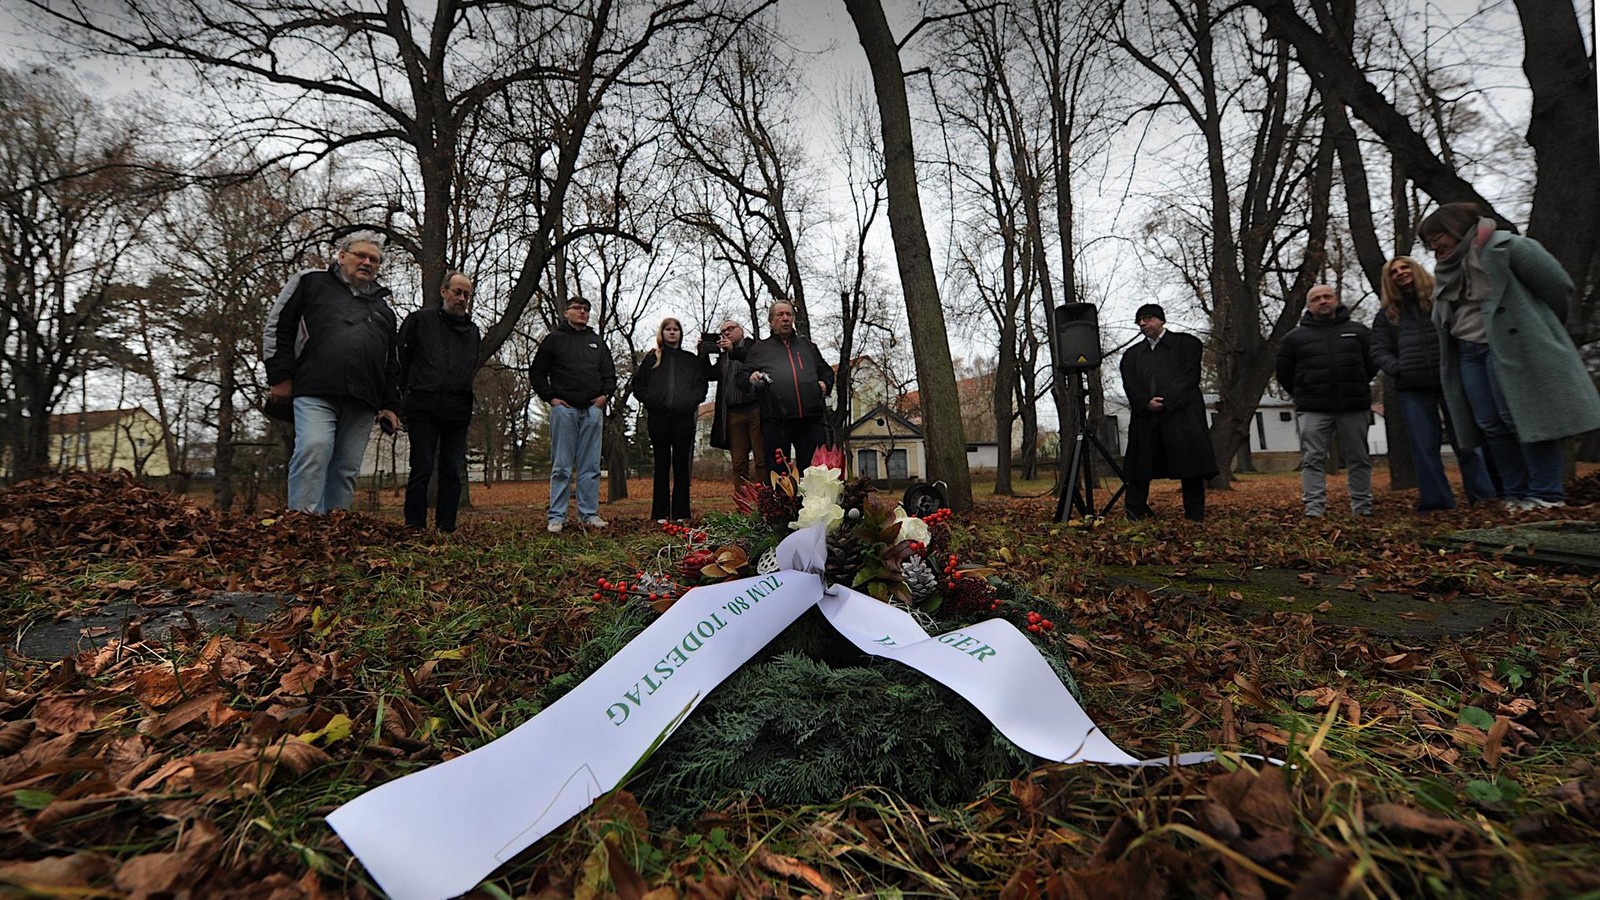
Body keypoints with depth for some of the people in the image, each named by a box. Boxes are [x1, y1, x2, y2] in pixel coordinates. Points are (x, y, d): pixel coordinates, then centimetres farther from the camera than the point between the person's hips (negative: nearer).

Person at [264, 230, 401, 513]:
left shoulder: (384, 304, 24)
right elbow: (277, 327, 8)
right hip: (316, 393, -4)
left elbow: (392, 362, 24)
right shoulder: (311, 282, 13)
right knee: (313, 450, -21)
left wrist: (390, 405, 15)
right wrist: (280, 377, 0)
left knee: (347, 469, 2)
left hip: (362, 403, 4)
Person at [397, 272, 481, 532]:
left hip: (458, 414, 3)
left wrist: (466, 405, 11)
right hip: (424, 410, -3)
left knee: (453, 472, 4)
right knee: (422, 469, -3)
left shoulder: (472, 332, 17)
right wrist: (406, 396, -1)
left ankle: (446, 528, 10)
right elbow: (402, 360, 5)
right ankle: (415, 527, 3)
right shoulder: (419, 320, 7)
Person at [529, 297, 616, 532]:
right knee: (562, 466, -2)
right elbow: (536, 372, 7)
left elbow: (610, 374, 21)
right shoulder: (554, 339, 9)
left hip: (592, 409, 3)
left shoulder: (598, 342, 19)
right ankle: (556, 516, 1)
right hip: (564, 408, -3)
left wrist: (605, 394, 3)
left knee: (590, 465, 3)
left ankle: (589, 513, 8)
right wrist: (550, 398, -4)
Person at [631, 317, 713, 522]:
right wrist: (648, 399, -2)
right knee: (662, 465, 3)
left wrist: (694, 400, -4)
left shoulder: (691, 359, 15)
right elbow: (638, 384, 11)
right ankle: (661, 513, 6)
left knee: (682, 465, 1)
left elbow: (702, 383, 11)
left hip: (684, 417, 1)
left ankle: (681, 513, 5)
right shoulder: (652, 358, 12)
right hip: (658, 417, 0)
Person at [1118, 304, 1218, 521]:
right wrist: (1146, 403, -12)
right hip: (1145, 419, 3)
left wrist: (1165, 402, -15)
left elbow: (1188, 377, -3)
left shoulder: (1187, 344, 11)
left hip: (1182, 416, -3)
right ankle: (1134, 516, 3)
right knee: (1139, 469, -1)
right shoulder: (1132, 354, 21)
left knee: (1189, 469, -3)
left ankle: (1195, 517, 3)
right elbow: (1130, 386, 8)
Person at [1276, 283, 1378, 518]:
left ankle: (1363, 507, 13)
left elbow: (1372, 363, 18)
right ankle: (1313, 507, -8)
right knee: (1313, 459, -7)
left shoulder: (1358, 331, 10)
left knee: (1359, 458, 6)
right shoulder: (1295, 338, 5)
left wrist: (1356, 390, 17)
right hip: (1313, 410, -2)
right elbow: (1284, 373, 11)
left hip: (1353, 407, 2)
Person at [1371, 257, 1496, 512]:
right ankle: (1436, 501, 5)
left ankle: (1484, 497, 8)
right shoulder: (1387, 314, 13)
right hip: (1413, 388, 1)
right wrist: (1398, 369, -9)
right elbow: (1379, 352, 8)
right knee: (1424, 448, 1)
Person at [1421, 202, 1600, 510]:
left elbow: (1557, 285, -2)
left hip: (1508, 346, -7)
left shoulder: (1503, 247, -7)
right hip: (1468, 352, 7)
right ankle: (1515, 494, 11)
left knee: (1520, 417, -7)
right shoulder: (1447, 269, 16)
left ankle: (1547, 493, 1)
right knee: (1490, 425, 4)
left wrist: (1540, 328, 8)